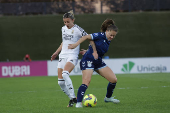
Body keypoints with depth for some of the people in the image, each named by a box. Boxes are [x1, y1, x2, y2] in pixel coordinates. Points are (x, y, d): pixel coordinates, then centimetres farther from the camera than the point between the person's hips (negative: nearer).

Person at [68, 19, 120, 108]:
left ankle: (108, 98, 24)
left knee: (114, 79, 4)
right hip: (88, 60, -8)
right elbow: (86, 37, -14)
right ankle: (78, 103, -21)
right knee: (86, 82, -22)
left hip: (98, 62, 8)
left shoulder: (108, 41, 11)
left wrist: (87, 51, 11)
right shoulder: (100, 36, -13)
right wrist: (76, 44, -20)